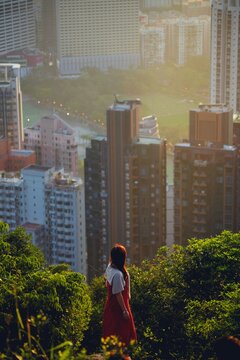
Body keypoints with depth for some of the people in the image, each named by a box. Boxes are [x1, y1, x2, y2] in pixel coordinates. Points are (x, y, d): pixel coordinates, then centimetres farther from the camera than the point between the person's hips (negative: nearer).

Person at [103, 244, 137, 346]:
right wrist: (124, 311, -19)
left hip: (112, 305, 9)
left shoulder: (110, 267, -2)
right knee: (121, 334, 0)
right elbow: (118, 294, -25)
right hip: (118, 307, -9)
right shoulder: (118, 274, -29)